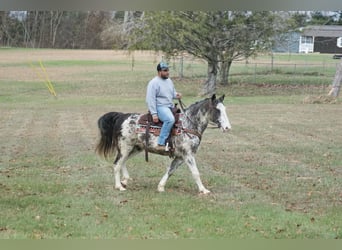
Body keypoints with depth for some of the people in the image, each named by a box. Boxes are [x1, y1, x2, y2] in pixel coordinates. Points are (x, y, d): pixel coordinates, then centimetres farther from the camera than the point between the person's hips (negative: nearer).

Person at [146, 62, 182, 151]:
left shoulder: (169, 81, 15)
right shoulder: (154, 83, -10)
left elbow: (172, 92, 30)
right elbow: (150, 99, -14)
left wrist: (176, 95, 5)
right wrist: (154, 114, -19)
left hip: (170, 106, 9)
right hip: (160, 107, -9)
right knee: (170, 119, -34)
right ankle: (161, 144, -36)